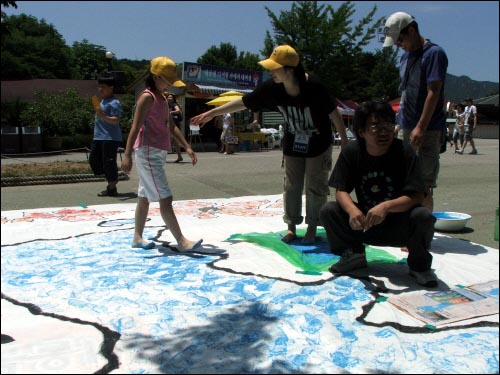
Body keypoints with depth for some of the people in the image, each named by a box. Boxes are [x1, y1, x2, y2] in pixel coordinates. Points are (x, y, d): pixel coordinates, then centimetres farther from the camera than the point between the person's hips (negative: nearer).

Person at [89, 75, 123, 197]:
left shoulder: (114, 103, -13)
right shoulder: (103, 101, 17)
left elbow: (116, 120, -22)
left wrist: (103, 116, -33)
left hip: (110, 138, -11)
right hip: (99, 137, 11)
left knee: (109, 162, -7)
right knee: (93, 159, 14)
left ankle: (112, 188, 4)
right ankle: (111, 181, 23)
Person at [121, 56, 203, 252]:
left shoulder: (162, 99, 17)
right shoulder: (147, 97, -11)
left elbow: (171, 126, 17)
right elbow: (135, 127, -19)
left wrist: (187, 147, 10)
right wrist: (127, 155, -26)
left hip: (158, 153, 10)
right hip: (148, 153, -10)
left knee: (145, 197, 14)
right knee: (165, 199, -10)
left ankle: (137, 238, 22)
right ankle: (181, 241, -9)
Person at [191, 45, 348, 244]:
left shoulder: (314, 86, -29)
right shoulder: (271, 87, -19)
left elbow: (334, 113, -18)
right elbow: (243, 102, -9)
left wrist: (345, 142, -11)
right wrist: (212, 112, -7)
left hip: (319, 145, -3)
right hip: (293, 145, 3)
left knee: (316, 188, 4)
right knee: (291, 187, 8)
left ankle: (312, 227, 19)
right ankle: (291, 226, 21)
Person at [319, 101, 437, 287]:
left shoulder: (404, 152, -17)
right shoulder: (351, 152, -10)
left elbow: (417, 196, -23)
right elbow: (341, 191, -12)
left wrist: (386, 206, -41)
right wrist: (352, 210, -35)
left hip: (398, 223, -2)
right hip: (364, 221, 2)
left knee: (423, 216, -32)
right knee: (328, 211, -18)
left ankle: (419, 264, -3)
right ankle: (353, 254, 4)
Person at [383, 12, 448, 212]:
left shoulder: (434, 53, -10)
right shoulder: (406, 56, 15)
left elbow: (433, 93, -18)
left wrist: (421, 127, -23)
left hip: (428, 130, -8)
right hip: (407, 128, 8)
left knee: (423, 187, -6)